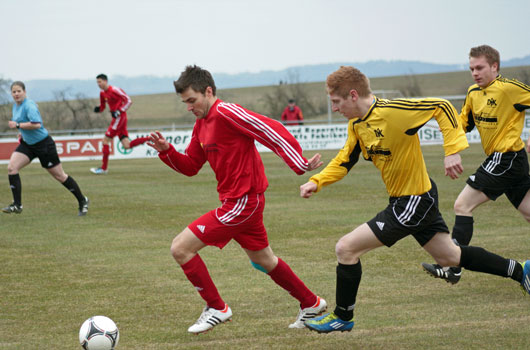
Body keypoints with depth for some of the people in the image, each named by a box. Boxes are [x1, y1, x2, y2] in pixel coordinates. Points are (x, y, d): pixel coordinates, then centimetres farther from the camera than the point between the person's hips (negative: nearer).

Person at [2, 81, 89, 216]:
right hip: (27, 144, 8)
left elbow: (36, 124, -33)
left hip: (43, 144, -8)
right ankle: (17, 205, -9)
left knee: (59, 176, 1)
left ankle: (83, 201, 17)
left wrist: (17, 125, -27)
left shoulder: (29, 105, -20)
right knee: (11, 167, -11)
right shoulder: (16, 105, 7)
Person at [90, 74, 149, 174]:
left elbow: (129, 101, -14)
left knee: (106, 140, -8)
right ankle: (149, 139, 7)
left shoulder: (114, 90, -12)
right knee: (127, 146, 0)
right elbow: (102, 107, 24)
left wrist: (119, 111, -22)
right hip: (117, 118, 9)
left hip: (120, 117, -9)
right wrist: (98, 109, 0)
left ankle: (104, 168, -4)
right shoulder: (102, 93, 14)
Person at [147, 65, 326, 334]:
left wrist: (300, 165, -26)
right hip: (242, 201, 10)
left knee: (180, 248, -10)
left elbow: (272, 131, -22)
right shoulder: (201, 124, 12)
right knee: (264, 260, 24)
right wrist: (166, 151, 0)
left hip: (242, 202, -10)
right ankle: (311, 304, 39)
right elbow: (190, 166, 18)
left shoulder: (226, 113, -17)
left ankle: (216, 308, 1)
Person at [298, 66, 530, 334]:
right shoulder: (356, 123, 0)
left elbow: (443, 107, -21)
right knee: (449, 257, 24)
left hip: (415, 201, -10)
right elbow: (345, 160, 9)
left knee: (345, 248, -10)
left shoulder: (391, 111, -26)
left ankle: (343, 317, 7)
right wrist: (316, 182, -6)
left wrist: (452, 150, -26)